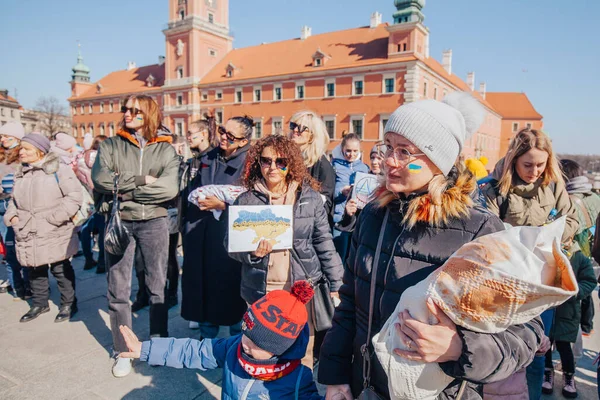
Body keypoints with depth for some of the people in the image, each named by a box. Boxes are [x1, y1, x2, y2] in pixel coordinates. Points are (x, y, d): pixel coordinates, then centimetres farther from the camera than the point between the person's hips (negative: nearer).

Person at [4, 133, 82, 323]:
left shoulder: (58, 169, -9)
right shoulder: (20, 174, 12)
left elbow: (74, 196, -14)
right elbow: (14, 200, 23)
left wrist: (54, 217, -19)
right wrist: (12, 215, 4)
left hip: (55, 234, -6)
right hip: (28, 234, 6)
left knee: (61, 269, 4)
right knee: (35, 270, 17)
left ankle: (69, 303, 20)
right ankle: (39, 303, 34)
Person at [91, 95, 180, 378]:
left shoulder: (166, 149, 1)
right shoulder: (110, 145, 5)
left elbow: (169, 188, -14)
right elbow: (100, 178, -11)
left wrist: (125, 188, -11)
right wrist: (141, 180, -15)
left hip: (154, 223, -1)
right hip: (118, 222, 1)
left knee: (157, 288, 10)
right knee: (118, 291, 8)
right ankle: (123, 352, 24)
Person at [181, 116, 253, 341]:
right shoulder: (209, 158, 13)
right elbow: (193, 188, 22)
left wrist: (222, 205, -18)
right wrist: (196, 199, 5)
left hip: (230, 235, -6)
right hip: (201, 232, 6)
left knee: (230, 287, 3)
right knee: (202, 283, 14)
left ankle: (238, 337, 24)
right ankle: (207, 335, 34)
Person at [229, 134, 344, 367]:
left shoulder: (310, 197, 0)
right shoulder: (246, 200, 1)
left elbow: (324, 243, 3)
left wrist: (336, 284, 2)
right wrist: (252, 252, -17)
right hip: (260, 291, 1)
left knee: (302, 354, 6)